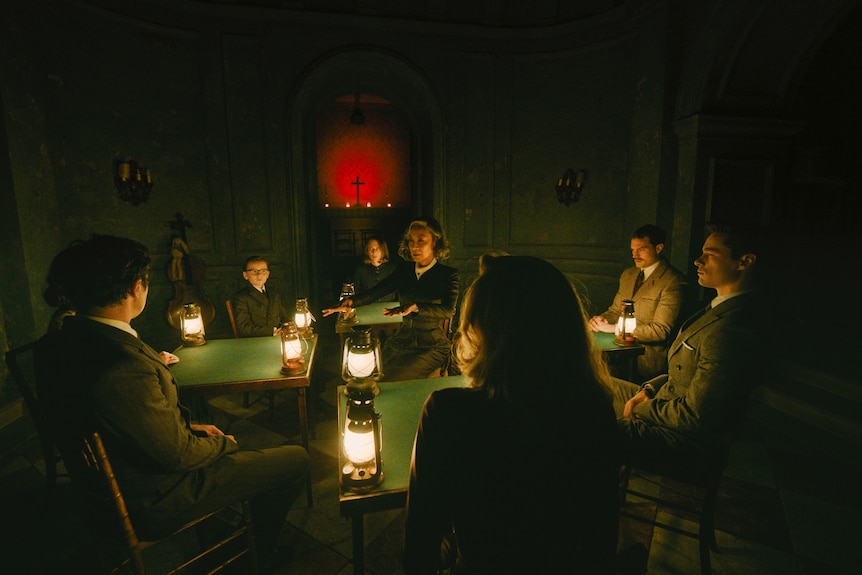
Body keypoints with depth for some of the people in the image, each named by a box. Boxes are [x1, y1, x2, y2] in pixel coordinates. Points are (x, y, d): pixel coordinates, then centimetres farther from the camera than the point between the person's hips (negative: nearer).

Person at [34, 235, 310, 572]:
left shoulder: (55, 344, -8)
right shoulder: (125, 364, -37)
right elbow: (177, 454, -26)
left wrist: (187, 426, 5)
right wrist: (222, 443, -6)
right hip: (151, 499, -9)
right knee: (295, 460, -1)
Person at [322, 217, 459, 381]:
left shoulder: (449, 275, -4)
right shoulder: (404, 270, 10)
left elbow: (448, 310, -21)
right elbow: (375, 291, 3)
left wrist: (414, 307, -36)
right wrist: (351, 301, -17)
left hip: (432, 345, -4)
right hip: (401, 339, 5)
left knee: (392, 380, -23)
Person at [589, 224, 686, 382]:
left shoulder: (673, 281, -8)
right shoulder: (627, 274, 15)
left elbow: (661, 330, -14)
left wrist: (614, 328, -16)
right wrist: (600, 320, -4)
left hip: (646, 359, -7)